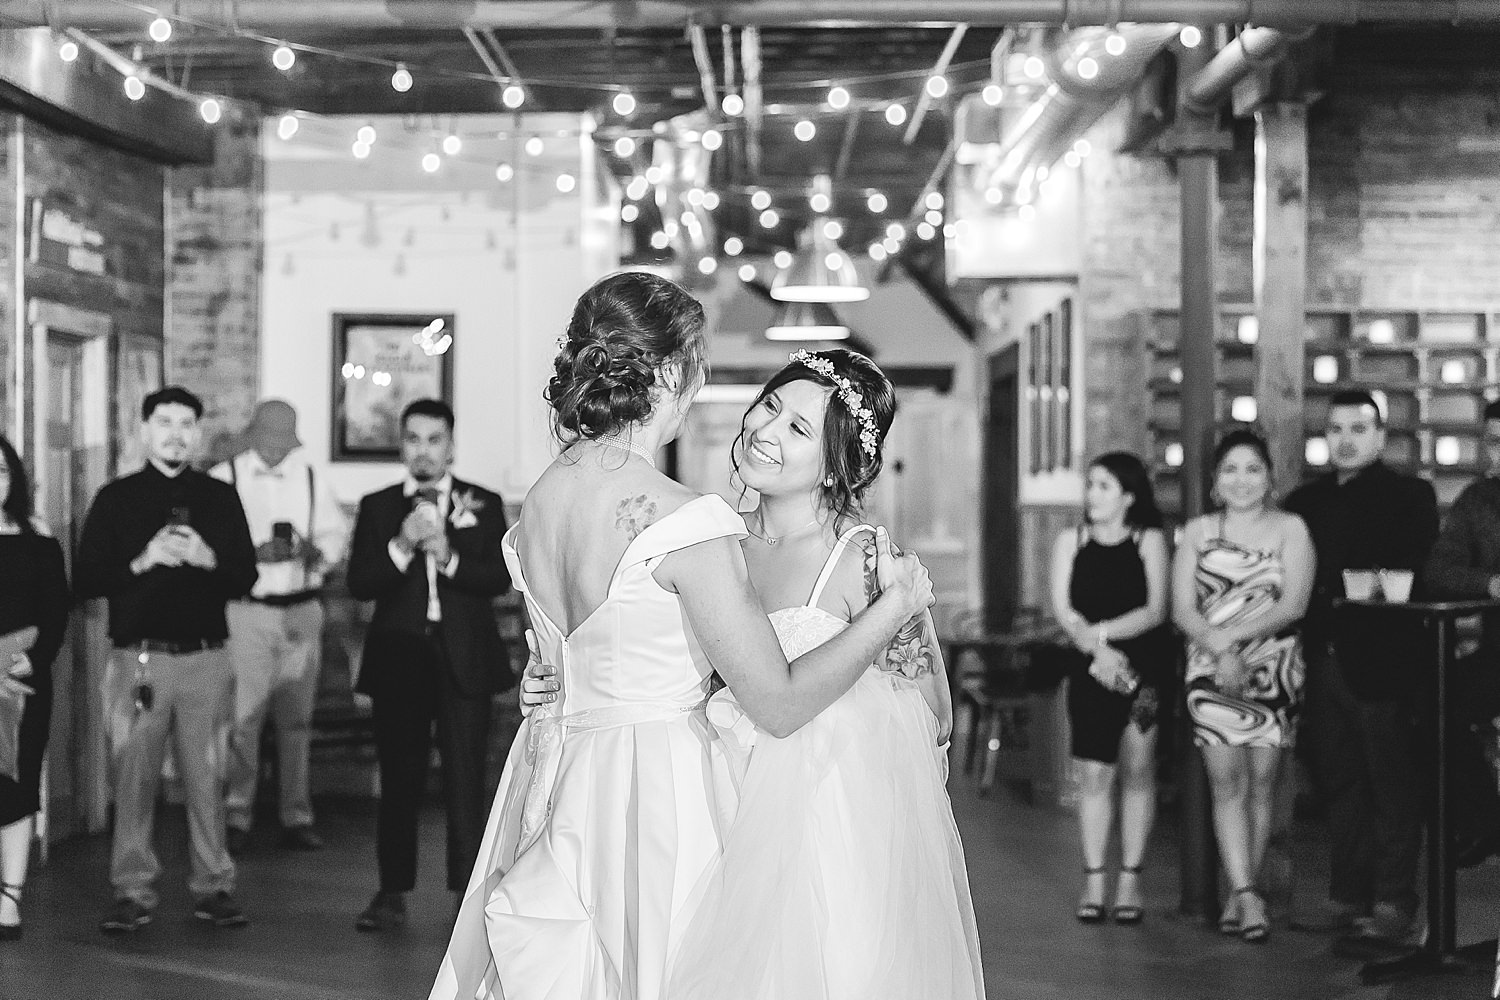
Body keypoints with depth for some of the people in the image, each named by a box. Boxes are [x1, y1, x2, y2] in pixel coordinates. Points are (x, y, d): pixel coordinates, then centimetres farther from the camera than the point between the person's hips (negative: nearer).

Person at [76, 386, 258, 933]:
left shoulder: (220, 498, 10)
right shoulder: (116, 499, 5)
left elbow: (245, 577, 7)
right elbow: (86, 580, 0)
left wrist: (207, 558, -12)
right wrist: (142, 561, -14)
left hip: (206, 658, 1)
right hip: (138, 658, -1)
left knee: (206, 778, 3)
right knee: (133, 778, 0)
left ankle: (213, 887, 11)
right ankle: (133, 893, 7)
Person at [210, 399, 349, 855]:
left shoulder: (312, 478, 9)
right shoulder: (223, 478, 0)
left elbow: (337, 532, 11)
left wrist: (315, 551, -11)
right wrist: (253, 553, -18)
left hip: (302, 610, 3)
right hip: (244, 610, -3)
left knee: (297, 718, 7)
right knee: (242, 718, -7)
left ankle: (297, 817, 13)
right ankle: (236, 818, 1)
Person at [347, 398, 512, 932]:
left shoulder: (484, 504, 9)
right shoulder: (377, 507, 10)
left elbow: (500, 578, -3)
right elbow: (359, 583, -2)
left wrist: (448, 558, -17)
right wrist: (402, 546, -15)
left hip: (465, 659, -1)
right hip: (399, 655, 1)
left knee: (465, 778, -3)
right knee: (398, 778, 4)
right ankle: (392, 893, 12)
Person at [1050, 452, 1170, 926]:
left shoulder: (1148, 541, 3)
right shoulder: (1070, 541, 9)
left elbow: (1155, 610, -6)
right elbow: (1063, 610, 0)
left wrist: (1097, 632, -15)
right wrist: (1096, 648, -16)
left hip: (1144, 667, -1)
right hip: (1091, 669, 1)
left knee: (1137, 769, -1)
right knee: (1093, 772, -3)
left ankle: (1130, 879, 4)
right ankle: (1093, 882, 3)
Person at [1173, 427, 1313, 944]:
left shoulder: (1290, 529, 6)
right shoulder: (1198, 532, 11)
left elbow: (1293, 605, -5)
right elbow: (1182, 609, 3)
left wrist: (1231, 633, -15)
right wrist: (1220, 649, -14)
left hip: (1274, 672, 0)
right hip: (1211, 670, 1)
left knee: (1260, 784, 0)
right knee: (1227, 781, -11)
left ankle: (1240, 896, 7)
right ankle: (1247, 897, -16)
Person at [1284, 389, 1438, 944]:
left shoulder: (1409, 495, 0)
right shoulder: (1305, 500, 16)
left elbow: (1412, 578, -9)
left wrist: (1353, 597, -17)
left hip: (1380, 663, -5)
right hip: (1323, 663, 5)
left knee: (1394, 787, -1)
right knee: (1339, 784, 10)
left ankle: (1395, 903, 2)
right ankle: (1348, 895, 17)